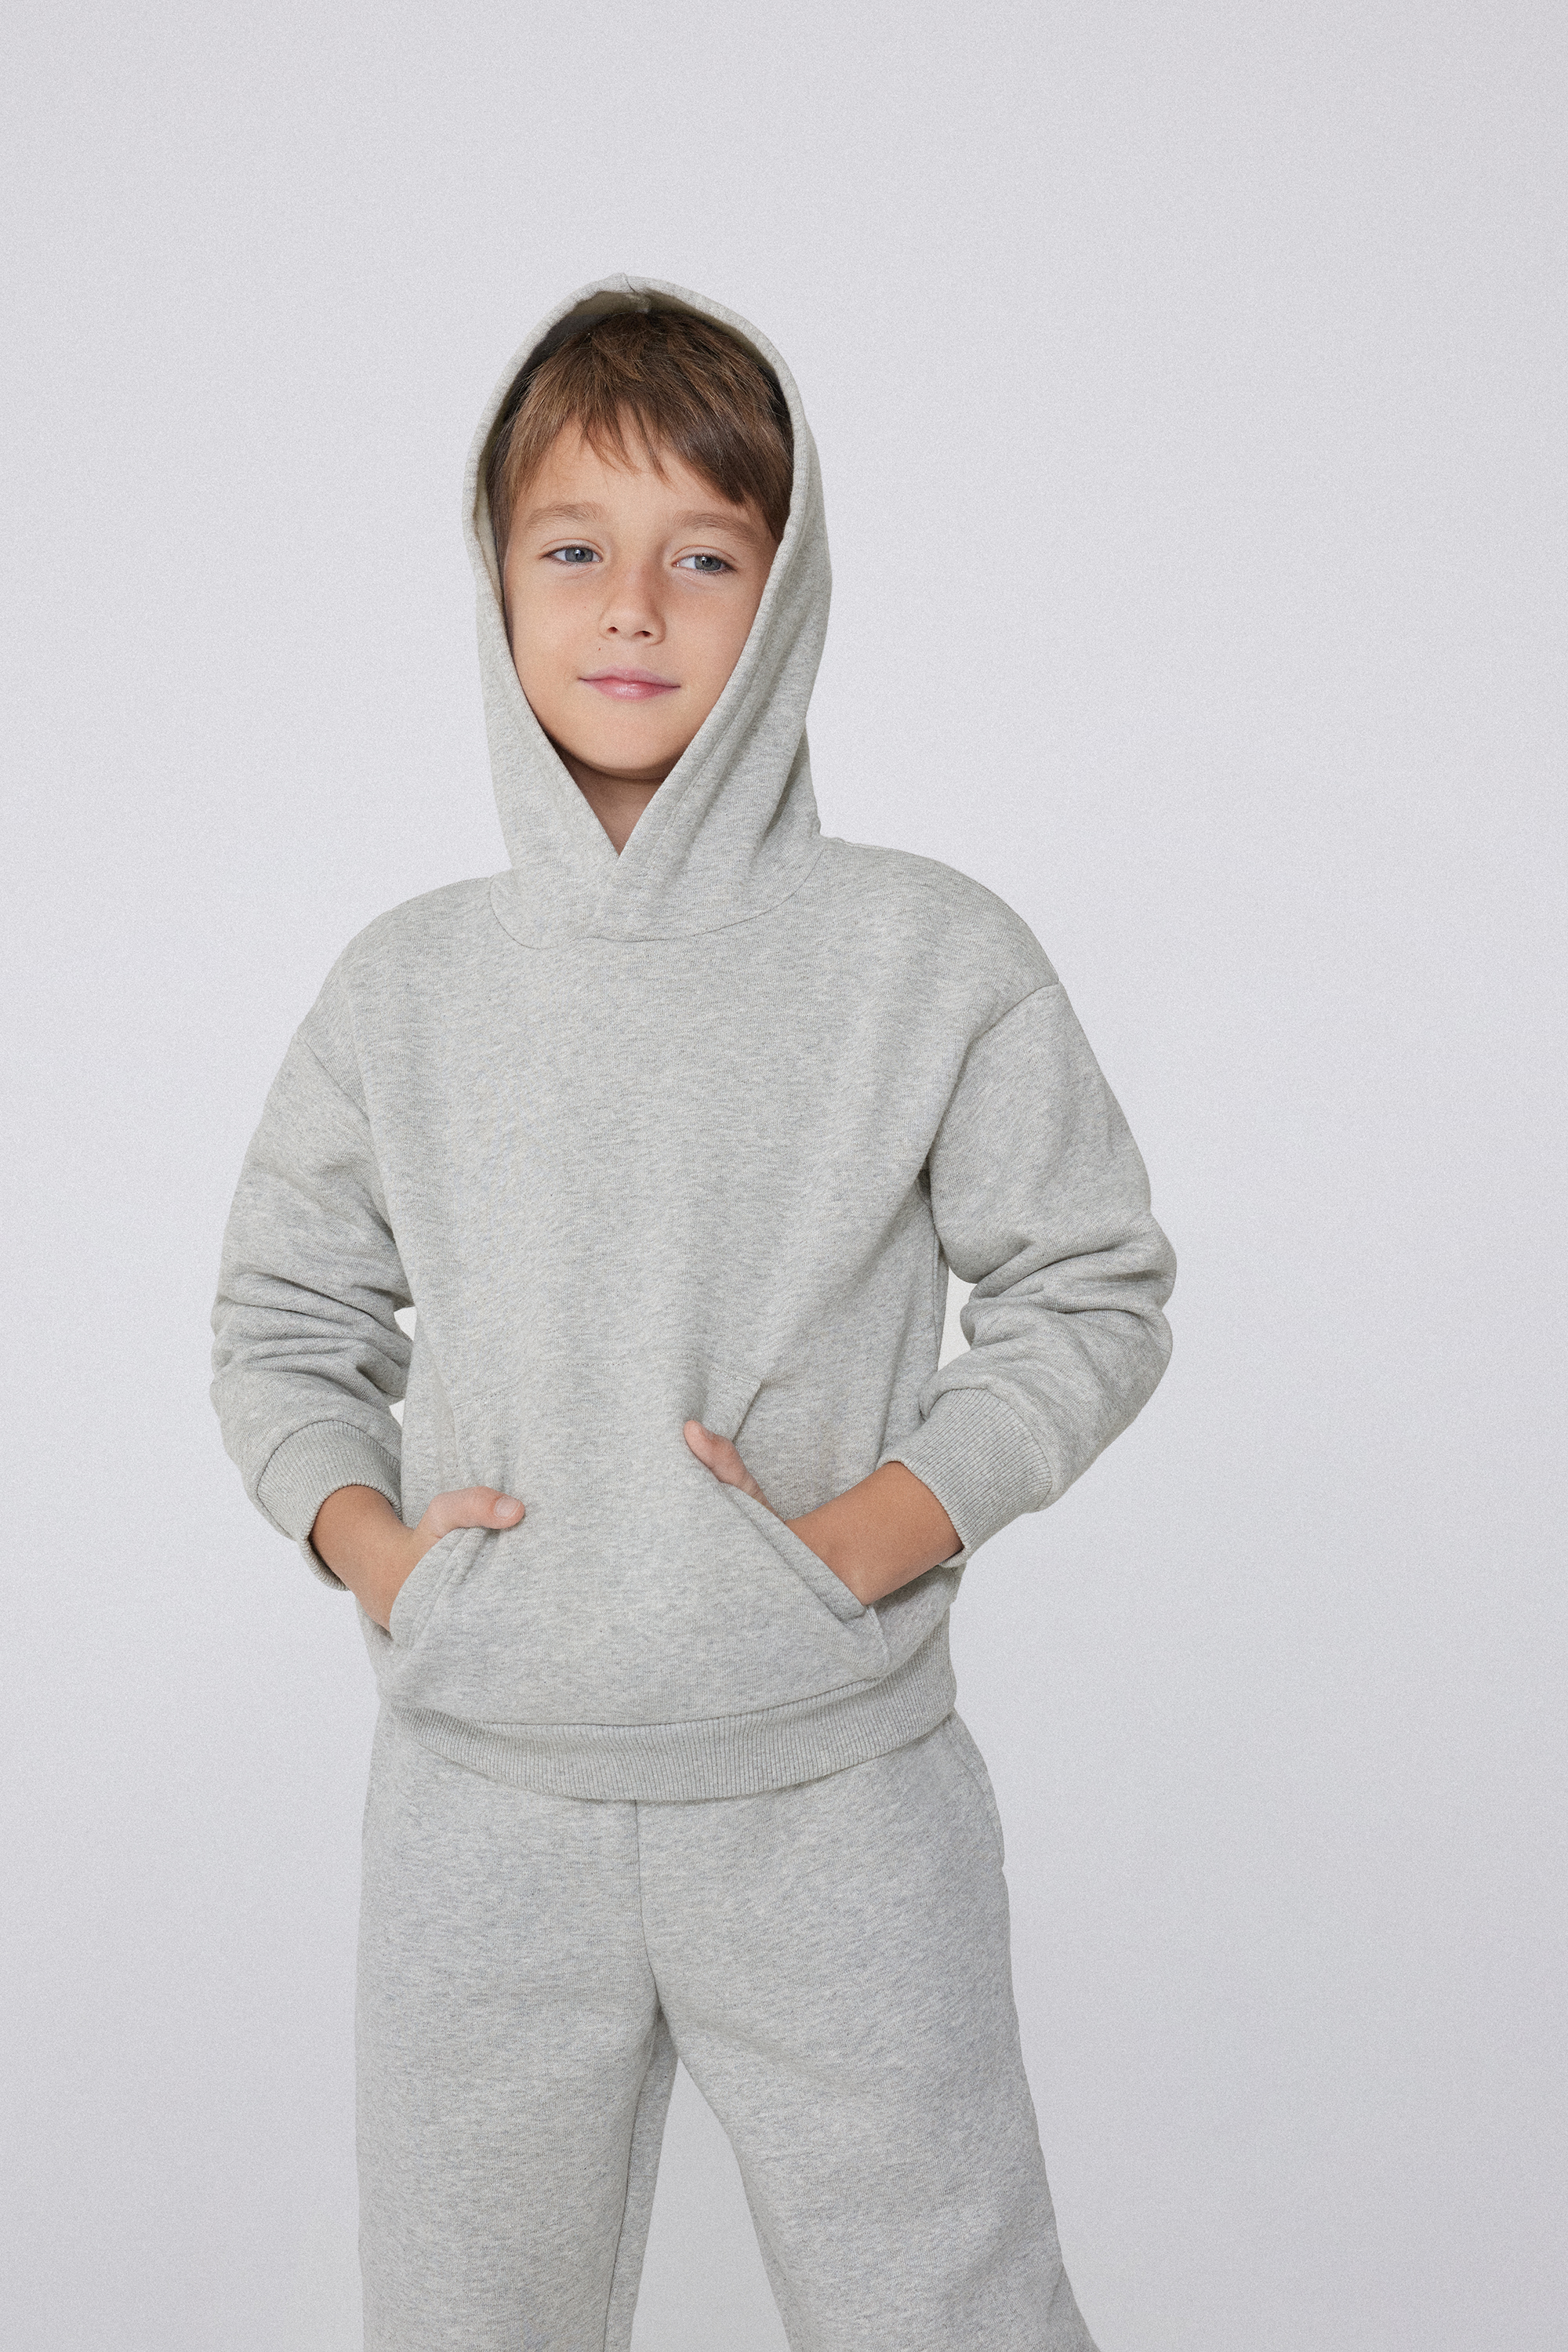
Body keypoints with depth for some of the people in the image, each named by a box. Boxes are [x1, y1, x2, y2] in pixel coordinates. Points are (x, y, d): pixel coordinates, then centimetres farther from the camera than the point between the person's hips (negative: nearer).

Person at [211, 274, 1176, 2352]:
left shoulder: (933, 962, -4)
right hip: (480, 1795, 3)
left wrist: (868, 1535, -11)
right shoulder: (406, 988, 3)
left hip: (837, 1794, -2)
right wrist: (360, 1529, -5)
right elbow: (280, 1316, 13)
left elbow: (1096, 1293, 1)